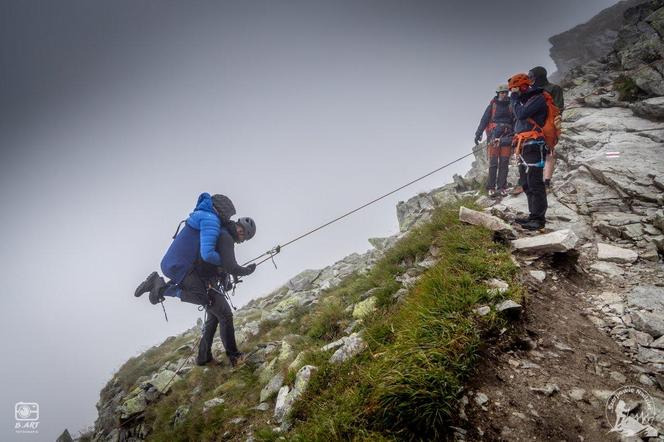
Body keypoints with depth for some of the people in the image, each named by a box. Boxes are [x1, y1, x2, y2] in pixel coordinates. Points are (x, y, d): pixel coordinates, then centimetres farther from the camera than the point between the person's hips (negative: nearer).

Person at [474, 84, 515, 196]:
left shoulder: (511, 105, 12)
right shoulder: (493, 105, 5)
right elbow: (484, 119, 2)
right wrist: (478, 133, -6)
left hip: (507, 136, 2)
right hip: (494, 135, -2)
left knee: (504, 162, -1)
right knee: (493, 162, -6)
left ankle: (501, 187, 2)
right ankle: (491, 187, -4)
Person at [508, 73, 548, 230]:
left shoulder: (538, 99, -6)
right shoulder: (526, 101, 22)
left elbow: (521, 114, -18)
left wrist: (514, 99, -5)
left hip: (534, 146, -10)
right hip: (524, 147, 10)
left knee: (535, 183, -11)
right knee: (526, 184, 11)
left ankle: (539, 219, -9)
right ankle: (534, 216, 18)